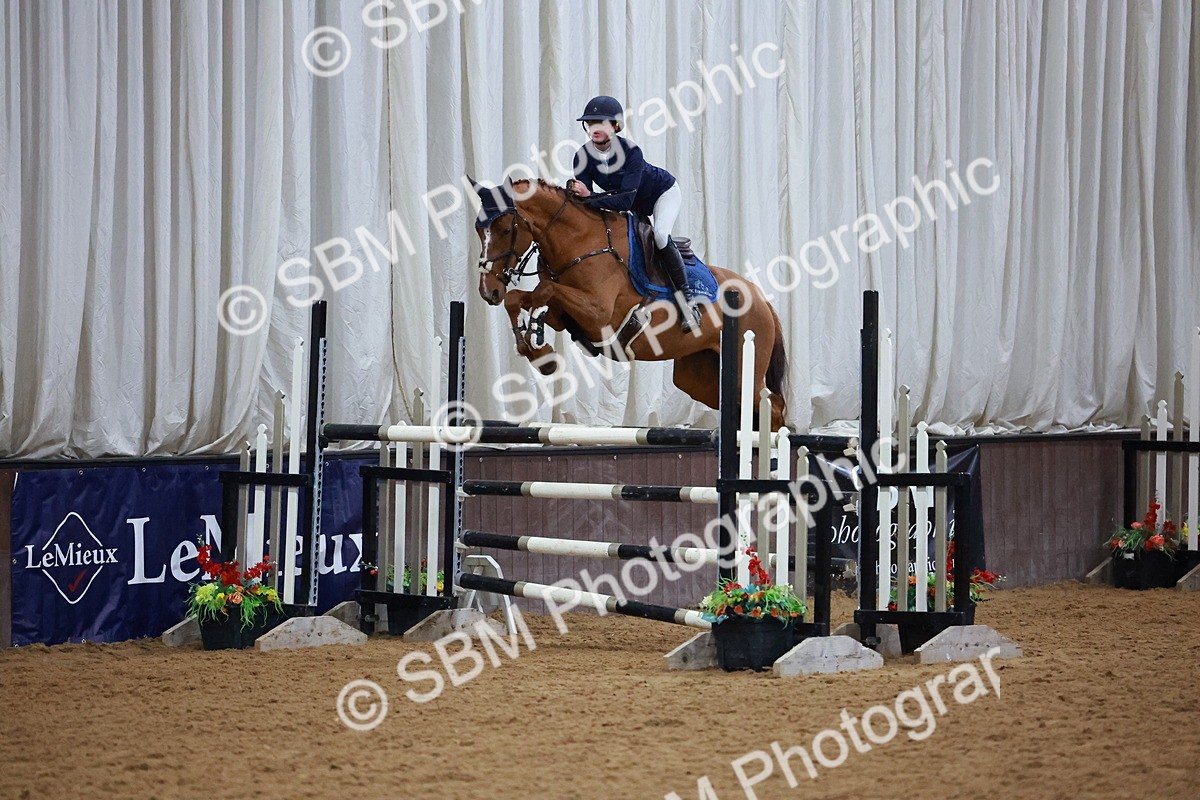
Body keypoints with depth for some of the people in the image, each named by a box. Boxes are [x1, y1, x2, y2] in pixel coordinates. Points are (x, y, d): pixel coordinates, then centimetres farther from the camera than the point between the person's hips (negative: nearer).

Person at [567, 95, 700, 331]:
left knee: (660, 234, -32)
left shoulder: (631, 151, -37)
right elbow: (581, 194, -23)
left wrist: (590, 198, -53)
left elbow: (626, 199, -44)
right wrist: (574, 192, -46)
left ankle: (685, 295, -22)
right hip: (636, 205, 7)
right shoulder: (583, 157, -21)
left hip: (663, 193, -7)